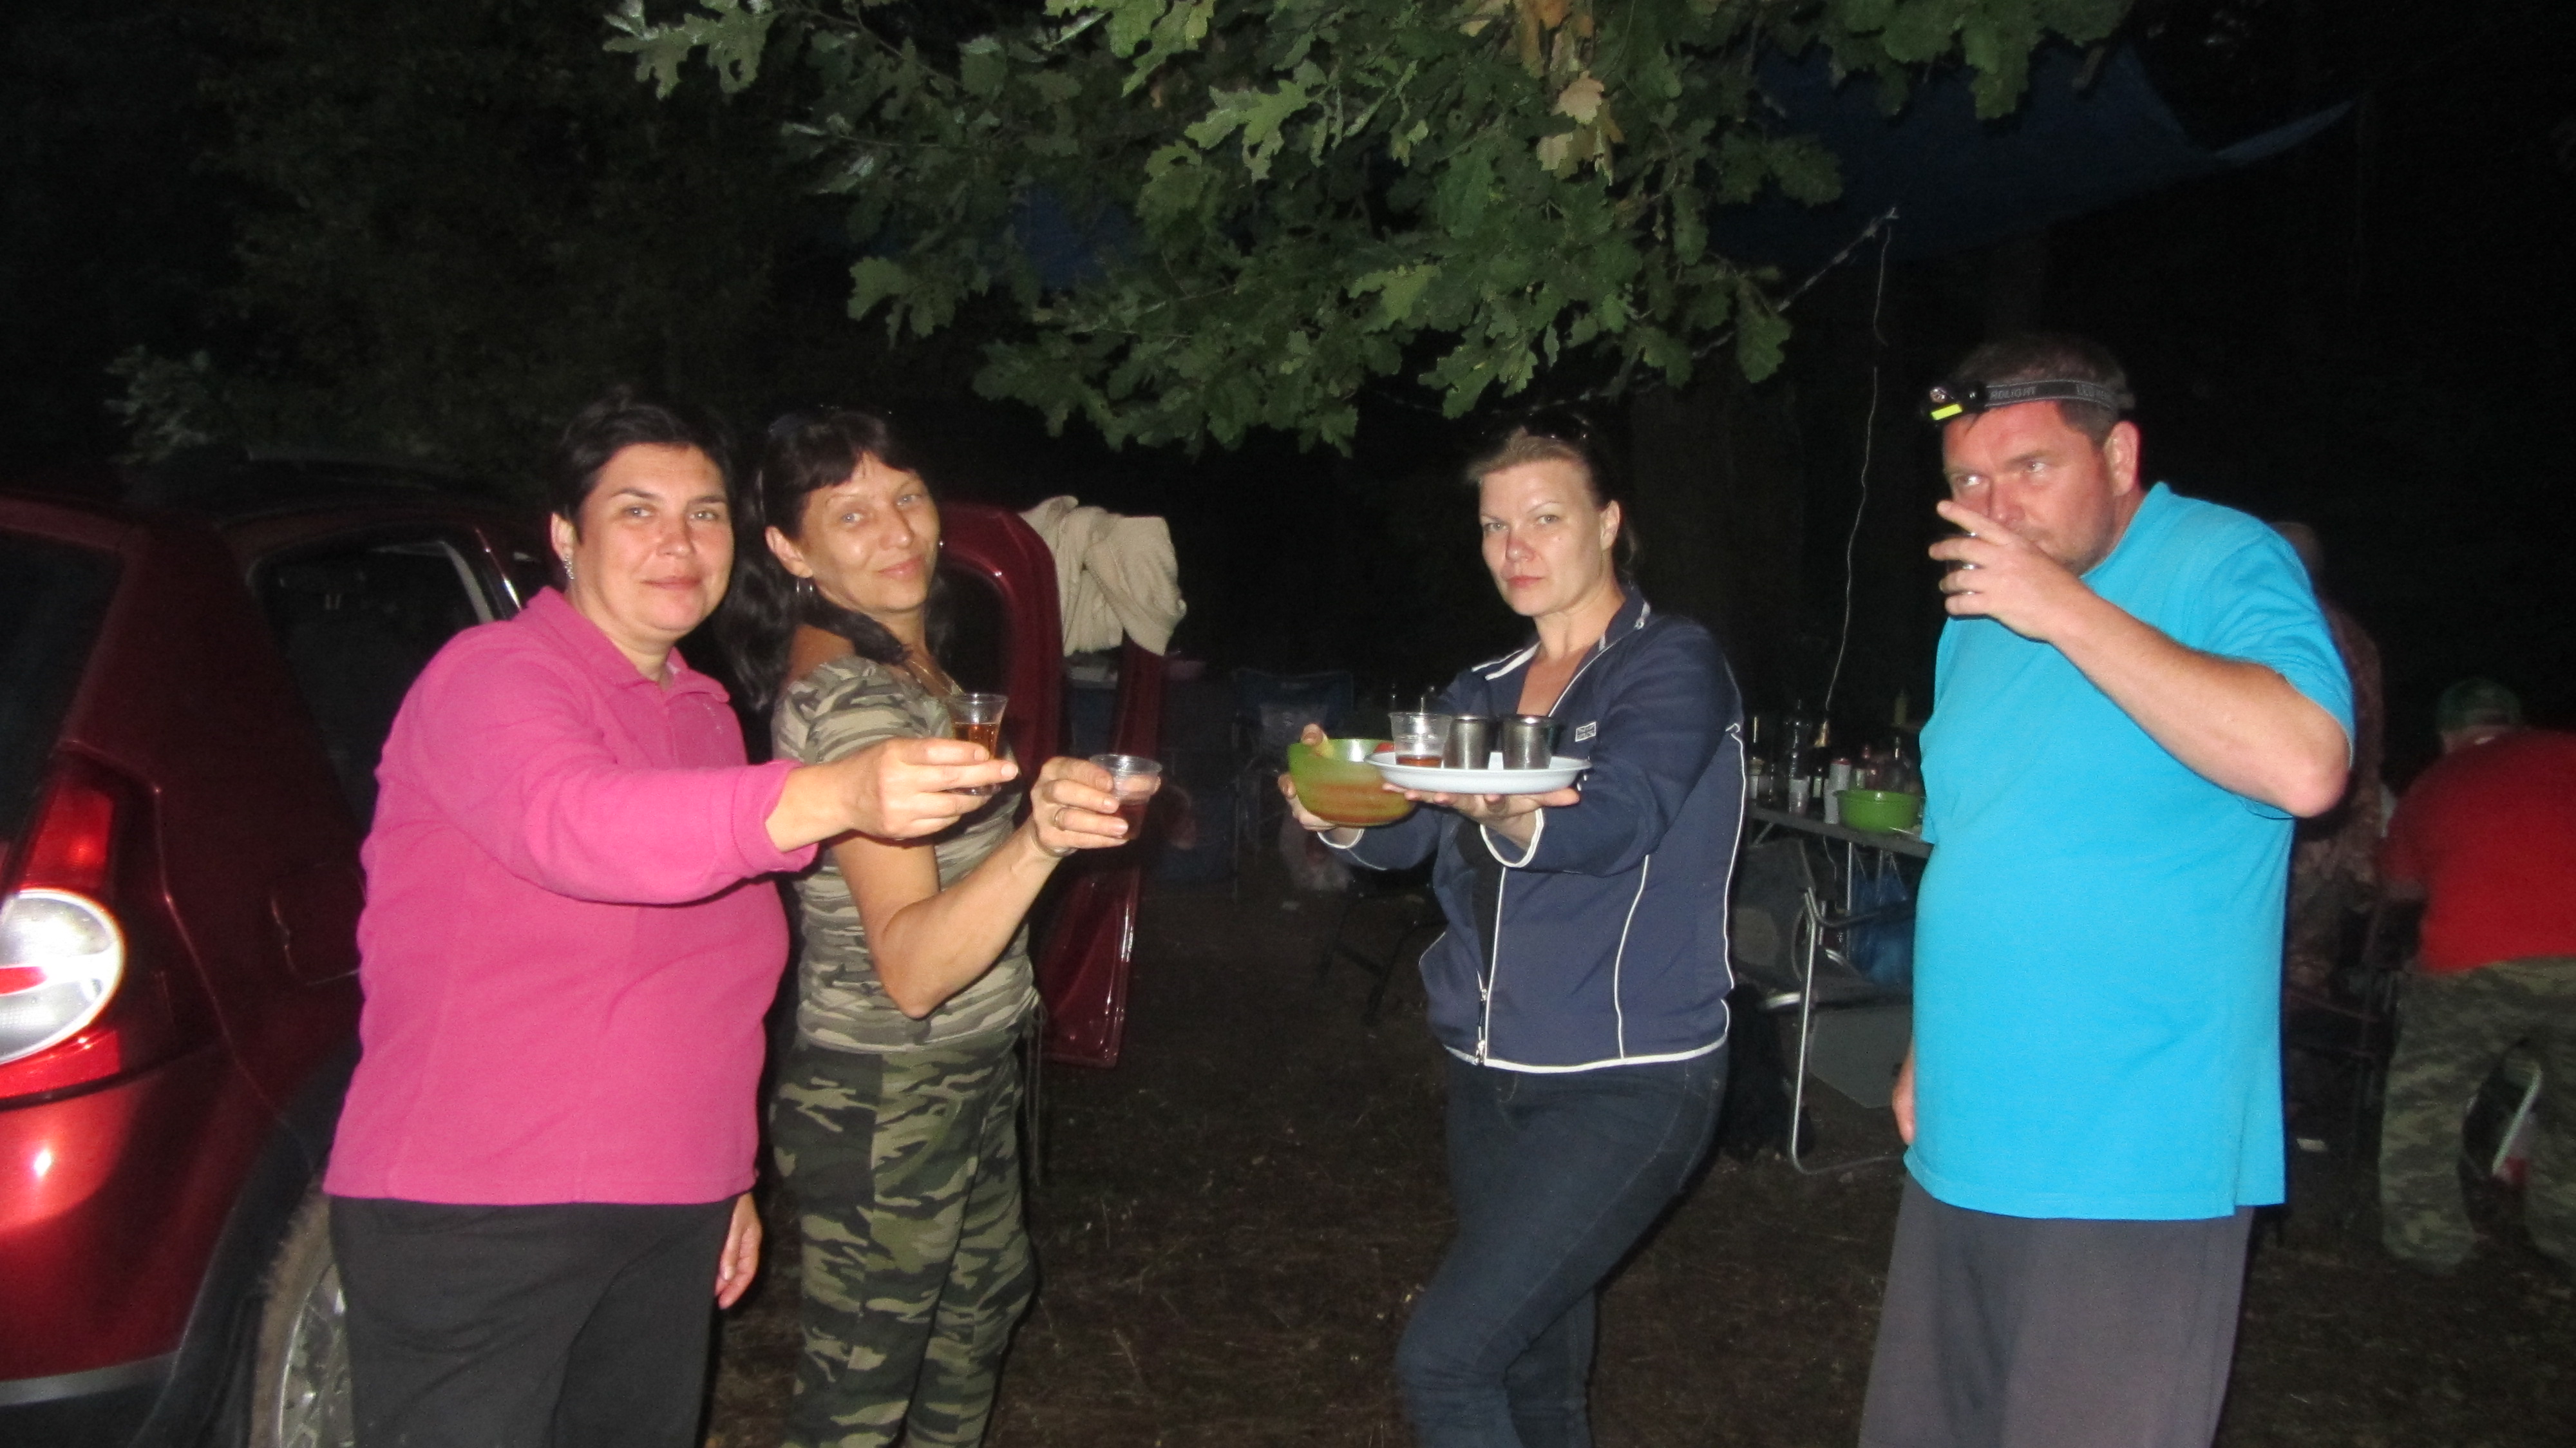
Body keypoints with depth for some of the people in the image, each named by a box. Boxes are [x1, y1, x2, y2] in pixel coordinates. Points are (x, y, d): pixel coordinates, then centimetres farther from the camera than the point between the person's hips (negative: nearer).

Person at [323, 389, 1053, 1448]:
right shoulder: (489, 677, -11)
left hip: (670, 1215, 7)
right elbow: (573, 821, -34)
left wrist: (729, 1174, 19)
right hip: (470, 1217, -7)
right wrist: (836, 796, -48)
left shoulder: (704, 713, 14)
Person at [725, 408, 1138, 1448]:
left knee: (985, 1297, 27)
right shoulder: (849, 699, -26)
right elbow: (912, 970, -36)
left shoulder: (905, 660, 3)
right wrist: (1039, 842, -49)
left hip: (968, 1073, 10)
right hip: (884, 1103, -9)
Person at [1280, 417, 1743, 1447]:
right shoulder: (1485, 694, 12)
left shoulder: (1672, 665, -7)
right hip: (1491, 1075, 7)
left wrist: (1508, 816, -47)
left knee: (1442, 1360, -13)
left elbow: (1617, 818, -25)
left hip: (1627, 1084, -7)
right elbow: (1401, 833, -1)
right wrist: (1337, 809, -24)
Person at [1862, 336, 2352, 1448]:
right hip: (1963, 1143, 7)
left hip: (2133, 1161, -7)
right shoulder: (1977, 614, 13)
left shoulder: (2226, 565, -9)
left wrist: (2071, 614, -24)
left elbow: (2304, 766, -28)